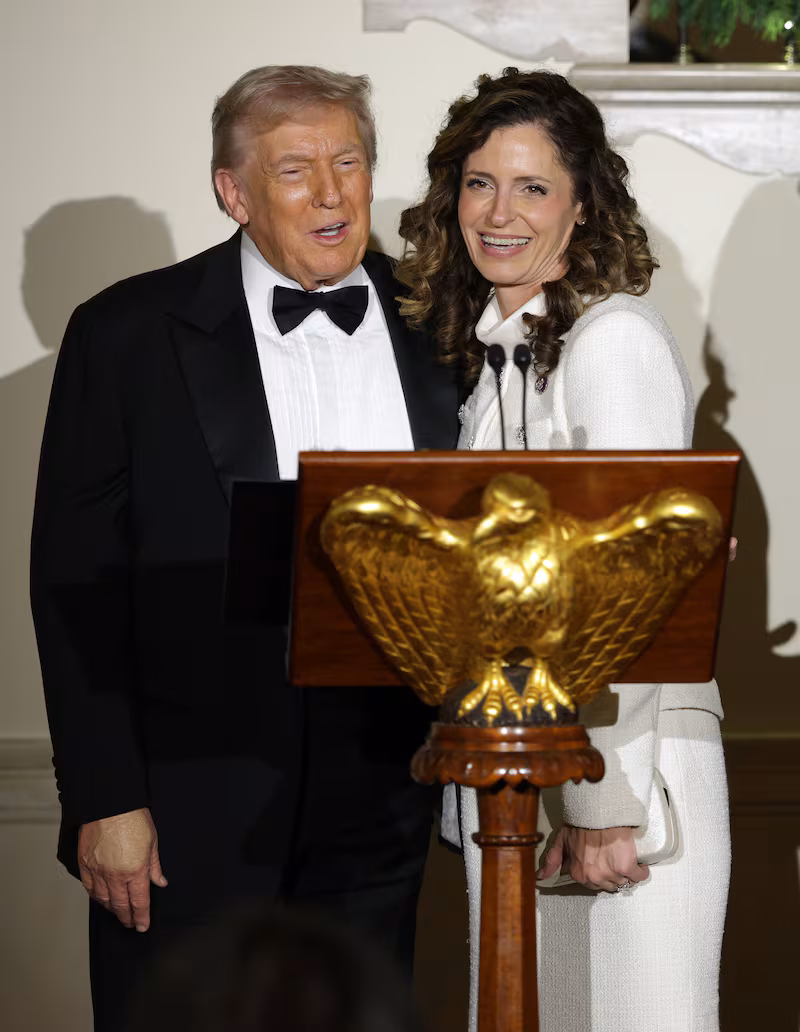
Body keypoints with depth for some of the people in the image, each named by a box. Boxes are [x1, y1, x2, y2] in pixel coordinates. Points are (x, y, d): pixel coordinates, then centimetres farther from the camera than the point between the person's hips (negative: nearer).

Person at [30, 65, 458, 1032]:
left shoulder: (435, 328, 6)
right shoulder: (127, 335, -2)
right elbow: (75, 580, -4)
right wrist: (104, 799, -9)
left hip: (378, 798, 3)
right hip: (188, 806, -3)